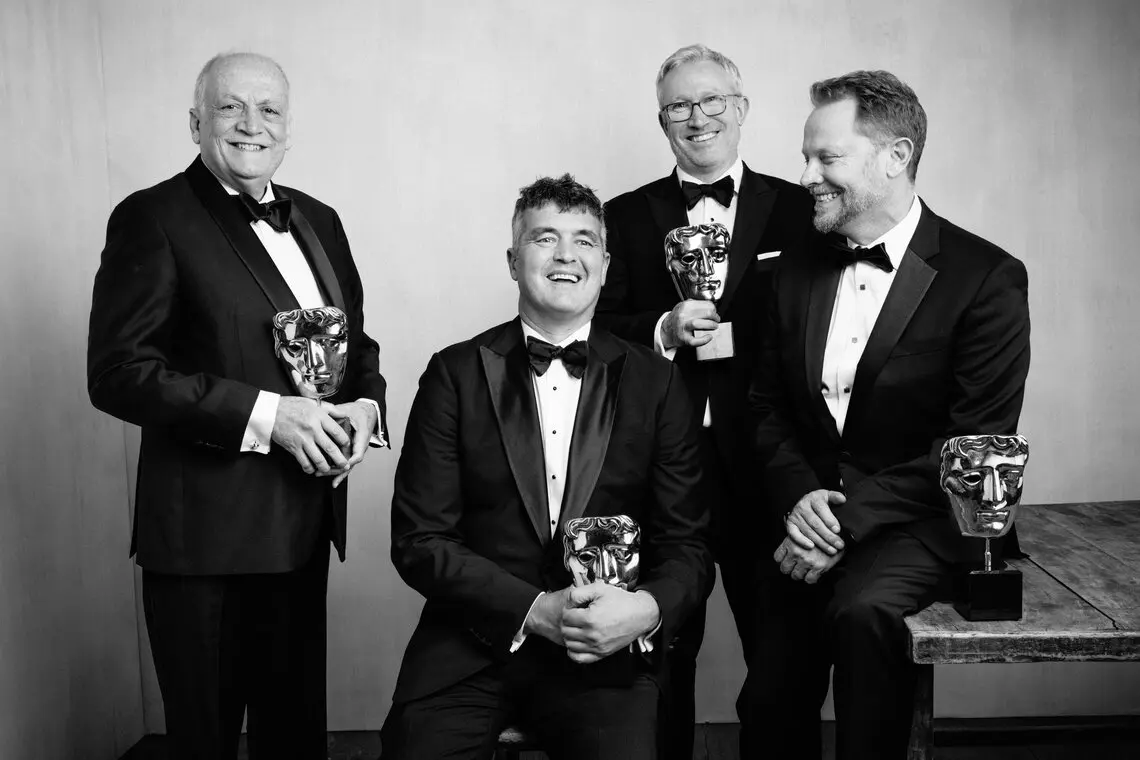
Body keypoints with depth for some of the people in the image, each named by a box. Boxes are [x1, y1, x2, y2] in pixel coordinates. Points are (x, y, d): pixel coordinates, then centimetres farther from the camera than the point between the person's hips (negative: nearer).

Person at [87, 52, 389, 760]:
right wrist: (265, 414, -21)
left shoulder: (319, 220, 13)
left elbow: (356, 339, 19)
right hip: (206, 533, -6)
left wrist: (365, 404, -4)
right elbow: (117, 372, -14)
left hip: (306, 525, 6)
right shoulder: (151, 219, -7)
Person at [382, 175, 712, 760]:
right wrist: (535, 611, -13)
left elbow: (687, 546, 5)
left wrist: (648, 608, -16)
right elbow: (418, 540, -2)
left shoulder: (655, 383, 5)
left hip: (607, 650, 1)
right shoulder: (455, 374, 2)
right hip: (470, 647, 0)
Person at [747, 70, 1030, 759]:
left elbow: (974, 445, -13)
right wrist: (800, 495, -10)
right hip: (810, 515, 4)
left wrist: (848, 521, -19)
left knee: (861, 608, -33)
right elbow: (768, 409, 10)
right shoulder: (800, 272, 9)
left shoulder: (987, 278, -7)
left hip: (918, 523, -4)